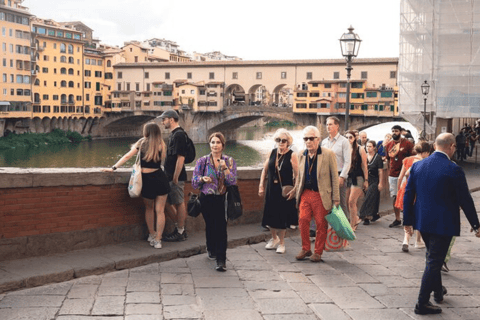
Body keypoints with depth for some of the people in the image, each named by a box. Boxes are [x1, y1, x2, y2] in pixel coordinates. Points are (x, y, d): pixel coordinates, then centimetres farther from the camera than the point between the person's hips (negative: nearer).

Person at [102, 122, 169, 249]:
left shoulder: (142, 142, 1)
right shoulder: (161, 145, 1)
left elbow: (127, 156, -1)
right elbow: (161, 160, 9)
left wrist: (113, 168, 2)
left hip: (146, 180, 1)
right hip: (160, 179, -1)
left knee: (149, 208, 22)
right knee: (160, 211, 3)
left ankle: (152, 235, 31)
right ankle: (158, 240, 0)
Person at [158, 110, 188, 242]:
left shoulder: (179, 135, -16)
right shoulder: (173, 134, 15)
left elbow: (180, 158, -21)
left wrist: (175, 178, -21)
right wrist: (170, 176, 19)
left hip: (176, 178, -10)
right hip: (170, 176, 10)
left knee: (179, 204, -1)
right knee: (167, 203, 13)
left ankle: (180, 233, 8)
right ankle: (179, 227, 24)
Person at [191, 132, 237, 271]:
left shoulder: (229, 161, 3)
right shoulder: (202, 161, 3)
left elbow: (233, 182, -4)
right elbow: (194, 181, 3)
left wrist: (225, 168, -17)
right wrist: (202, 179, -18)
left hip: (222, 199, -1)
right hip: (207, 199, 1)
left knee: (221, 227, -12)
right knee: (210, 225, 11)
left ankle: (221, 260, -12)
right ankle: (211, 249, 39)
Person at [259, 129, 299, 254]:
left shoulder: (292, 155, -8)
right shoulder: (272, 153, 4)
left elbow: (297, 175, -10)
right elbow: (265, 170, 11)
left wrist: (294, 190, -18)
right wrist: (261, 186, 6)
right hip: (271, 189, 4)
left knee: (282, 216, 3)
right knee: (271, 214, 9)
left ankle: (281, 243, 20)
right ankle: (274, 238, 34)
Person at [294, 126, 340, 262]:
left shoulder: (328, 154, -5)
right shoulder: (302, 155, 9)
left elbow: (334, 177, -3)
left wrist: (336, 199, -5)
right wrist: (297, 193, 14)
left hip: (321, 195, -4)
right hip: (305, 194, 4)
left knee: (321, 224, 3)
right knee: (303, 220, -3)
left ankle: (318, 252, 16)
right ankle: (305, 249, 14)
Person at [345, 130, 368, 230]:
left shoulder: (360, 150, -3)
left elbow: (364, 166, -1)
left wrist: (366, 180, -3)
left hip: (357, 178, -4)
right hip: (348, 177, 4)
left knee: (352, 201, -11)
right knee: (347, 202, 5)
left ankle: (352, 225, -3)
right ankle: (356, 218, 29)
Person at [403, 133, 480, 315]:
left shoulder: (417, 166, -1)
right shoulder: (453, 170, -17)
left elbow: (408, 195, 3)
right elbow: (465, 200, -12)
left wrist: (408, 221, 11)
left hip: (423, 222, 6)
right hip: (443, 223, -6)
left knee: (433, 258, 25)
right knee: (434, 262, 3)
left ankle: (438, 291, 43)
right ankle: (422, 303, 7)